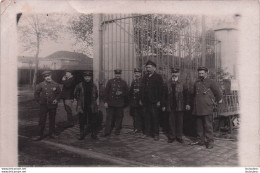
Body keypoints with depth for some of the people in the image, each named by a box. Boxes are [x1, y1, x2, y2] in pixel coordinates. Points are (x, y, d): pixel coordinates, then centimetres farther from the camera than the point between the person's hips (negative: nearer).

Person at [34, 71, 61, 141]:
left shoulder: (55, 85, 1)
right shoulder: (41, 85, -2)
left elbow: (59, 93, 13)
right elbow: (36, 93, 9)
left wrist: (56, 99, 0)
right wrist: (39, 101, 3)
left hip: (53, 105, 1)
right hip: (43, 105, -1)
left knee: (52, 120, 9)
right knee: (42, 120, 0)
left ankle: (51, 133, 23)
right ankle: (40, 135, 10)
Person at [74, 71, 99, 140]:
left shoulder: (94, 86, 3)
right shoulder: (79, 85, -4)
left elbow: (96, 95, 18)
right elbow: (75, 94, 9)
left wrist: (93, 101, 11)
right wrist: (79, 101, 8)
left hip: (92, 107, 2)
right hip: (82, 107, -1)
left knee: (93, 121, 5)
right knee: (82, 121, 5)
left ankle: (94, 134, 18)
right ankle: (82, 135, 17)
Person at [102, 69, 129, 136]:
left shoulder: (123, 82, 6)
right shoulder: (110, 81, 4)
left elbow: (127, 92, 9)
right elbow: (106, 92, 1)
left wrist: (121, 93, -12)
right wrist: (105, 102, -5)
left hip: (120, 104, 1)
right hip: (110, 103, 0)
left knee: (119, 117, 6)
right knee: (109, 117, 1)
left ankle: (117, 130, 21)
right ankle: (107, 131, 7)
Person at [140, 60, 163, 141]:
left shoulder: (158, 77, -3)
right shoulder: (145, 77, 13)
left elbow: (160, 90, -8)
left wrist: (159, 101, -12)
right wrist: (141, 99, 11)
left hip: (154, 102, -5)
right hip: (146, 101, 5)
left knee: (155, 118, 1)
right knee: (147, 117, 9)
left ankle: (156, 134, 9)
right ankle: (147, 133, 18)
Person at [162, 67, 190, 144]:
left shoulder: (182, 84, 3)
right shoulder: (168, 84, 5)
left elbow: (186, 94, 1)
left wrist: (187, 104, -8)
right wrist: (164, 105, 6)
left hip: (180, 106, -1)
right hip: (171, 106, 1)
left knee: (180, 122, 6)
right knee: (171, 122, 5)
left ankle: (179, 137, 16)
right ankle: (172, 137, 15)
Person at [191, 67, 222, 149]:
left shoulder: (211, 82, 0)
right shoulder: (196, 83, 15)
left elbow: (218, 92, 8)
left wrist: (218, 100, 17)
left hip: (207, 108, -5)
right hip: (198, 108, 5)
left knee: (208, 125, -5)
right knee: (199, 125, 9)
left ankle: (210, 141, 2)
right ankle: (201, 140, 18)